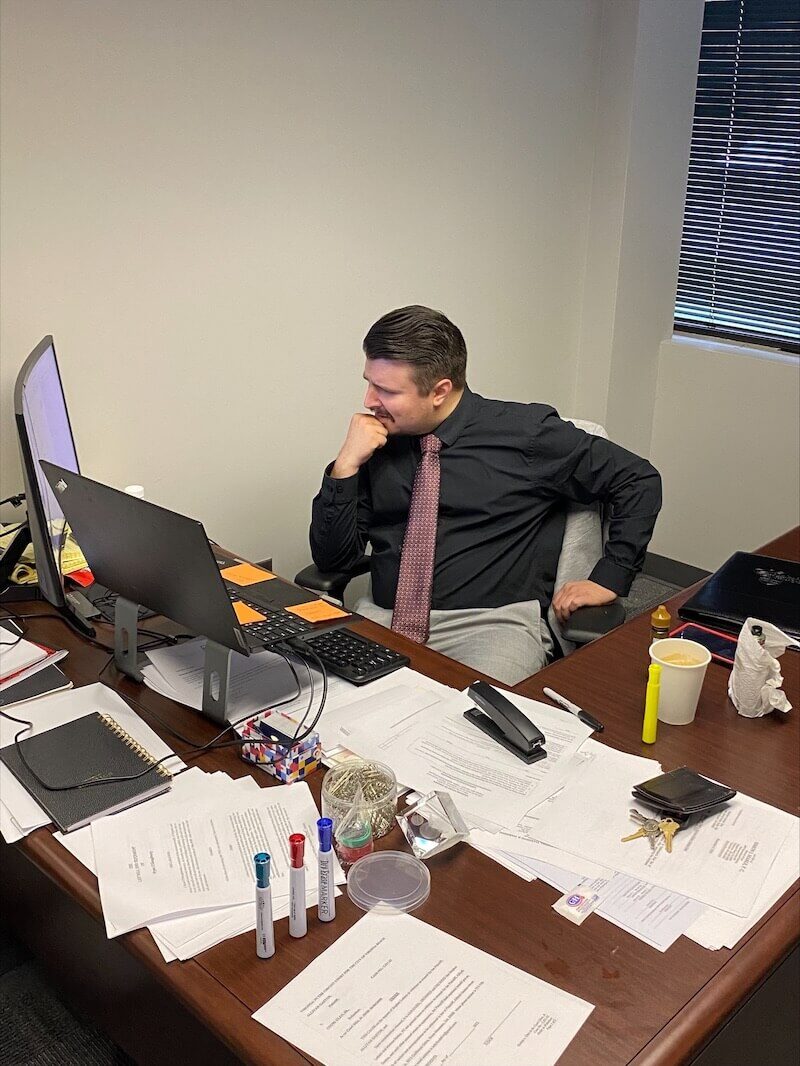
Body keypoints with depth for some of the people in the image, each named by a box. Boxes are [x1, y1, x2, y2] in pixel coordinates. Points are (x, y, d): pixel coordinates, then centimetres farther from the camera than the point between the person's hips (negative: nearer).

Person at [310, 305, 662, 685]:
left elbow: (638, 480, 6)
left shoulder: (526, 433, -1)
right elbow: (331, 558, 8)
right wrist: (346, 465, -5)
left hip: (493, 623, -3)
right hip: (383, 619, 4)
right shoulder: (378, 444, 8)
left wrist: (608, 579, -1)